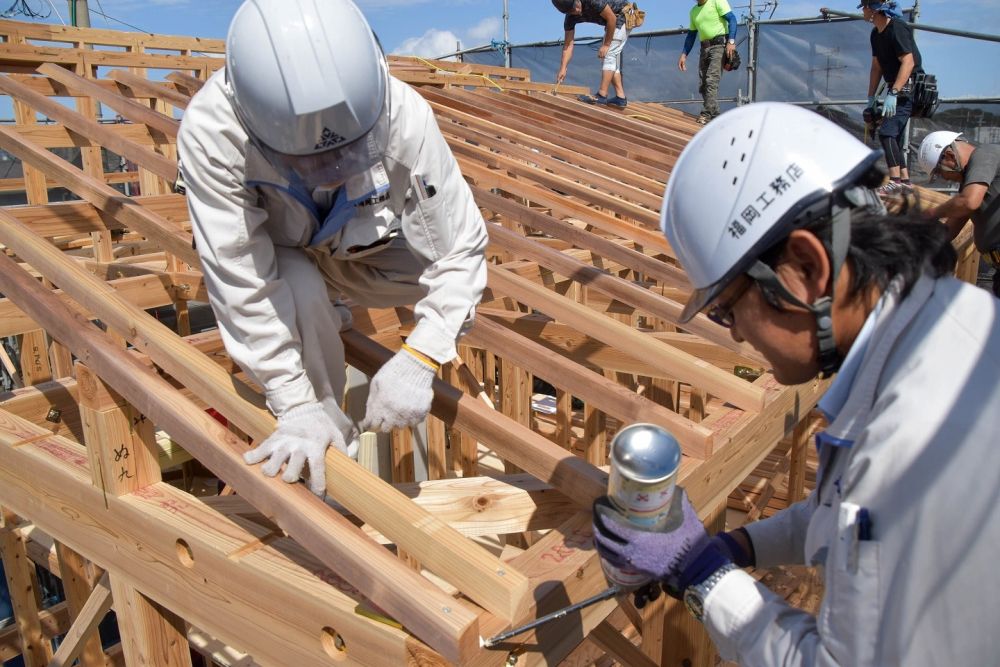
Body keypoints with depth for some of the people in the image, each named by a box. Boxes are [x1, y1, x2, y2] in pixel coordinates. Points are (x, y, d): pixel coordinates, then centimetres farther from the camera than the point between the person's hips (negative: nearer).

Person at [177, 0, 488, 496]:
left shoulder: (404, 117, -36)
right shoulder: (210, 133, -38)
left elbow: (459, 249, -31)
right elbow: (241, 282, -35)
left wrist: (418, 360, -41)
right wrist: (295, 406, -36)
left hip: (361, 250, 3)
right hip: (273, 255, -2)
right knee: (300, 293, -34)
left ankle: (328, 312, 12)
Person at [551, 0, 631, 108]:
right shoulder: (570, 18, -10)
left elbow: (612, 18, -24)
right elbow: (568, 44, -9)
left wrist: (606, 44, -19)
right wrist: (563, 68, -17)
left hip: (623, 16, -8)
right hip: (614, 22, 8)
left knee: (608, 54, -16)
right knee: (611, 58, 6)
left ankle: (602, 96, -19)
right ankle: (620, 97, 7)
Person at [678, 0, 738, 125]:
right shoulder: (694, 11, 18)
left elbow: (732, 19, -9)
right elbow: (691, 35, 23)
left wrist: (731, 41, -21)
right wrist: (684, 54, 14)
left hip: (719, 44, -7)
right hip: (705, 48, 8)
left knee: (711, 80, -18)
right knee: (702, 85, 3)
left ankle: (707, 114, -20)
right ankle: (715, 114, 11)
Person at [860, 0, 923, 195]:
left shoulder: (897, 28, -17)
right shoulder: (876, 33, 10)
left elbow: (908, 62, -24)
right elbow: (876, 67, 15)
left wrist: (893, 94, -32)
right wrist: (871, 98, 12)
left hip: (908, 87, -10)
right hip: (896, 88, 10)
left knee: (887, 132, -18)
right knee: (895, 136, 13)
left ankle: (896, 181, -20)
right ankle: (905, 180, 20)